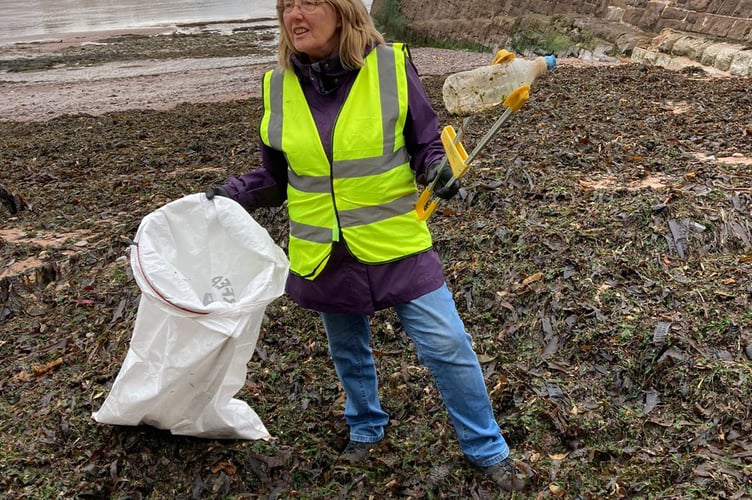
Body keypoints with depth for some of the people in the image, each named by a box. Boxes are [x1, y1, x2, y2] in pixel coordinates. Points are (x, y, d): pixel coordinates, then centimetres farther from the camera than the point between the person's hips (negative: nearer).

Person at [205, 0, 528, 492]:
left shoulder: (392, 66, -11)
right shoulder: (278, 86, -2)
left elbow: (426, 143, -1)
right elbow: (276, 176, 9)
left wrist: (438, 168, -22)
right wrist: (233, 193, -6)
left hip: (396, 244, -2)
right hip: (325, 254, 3)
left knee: (448, 347, 0)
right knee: (348, 350, 20)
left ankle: (488, 450, 23)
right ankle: (366, 427, 49)